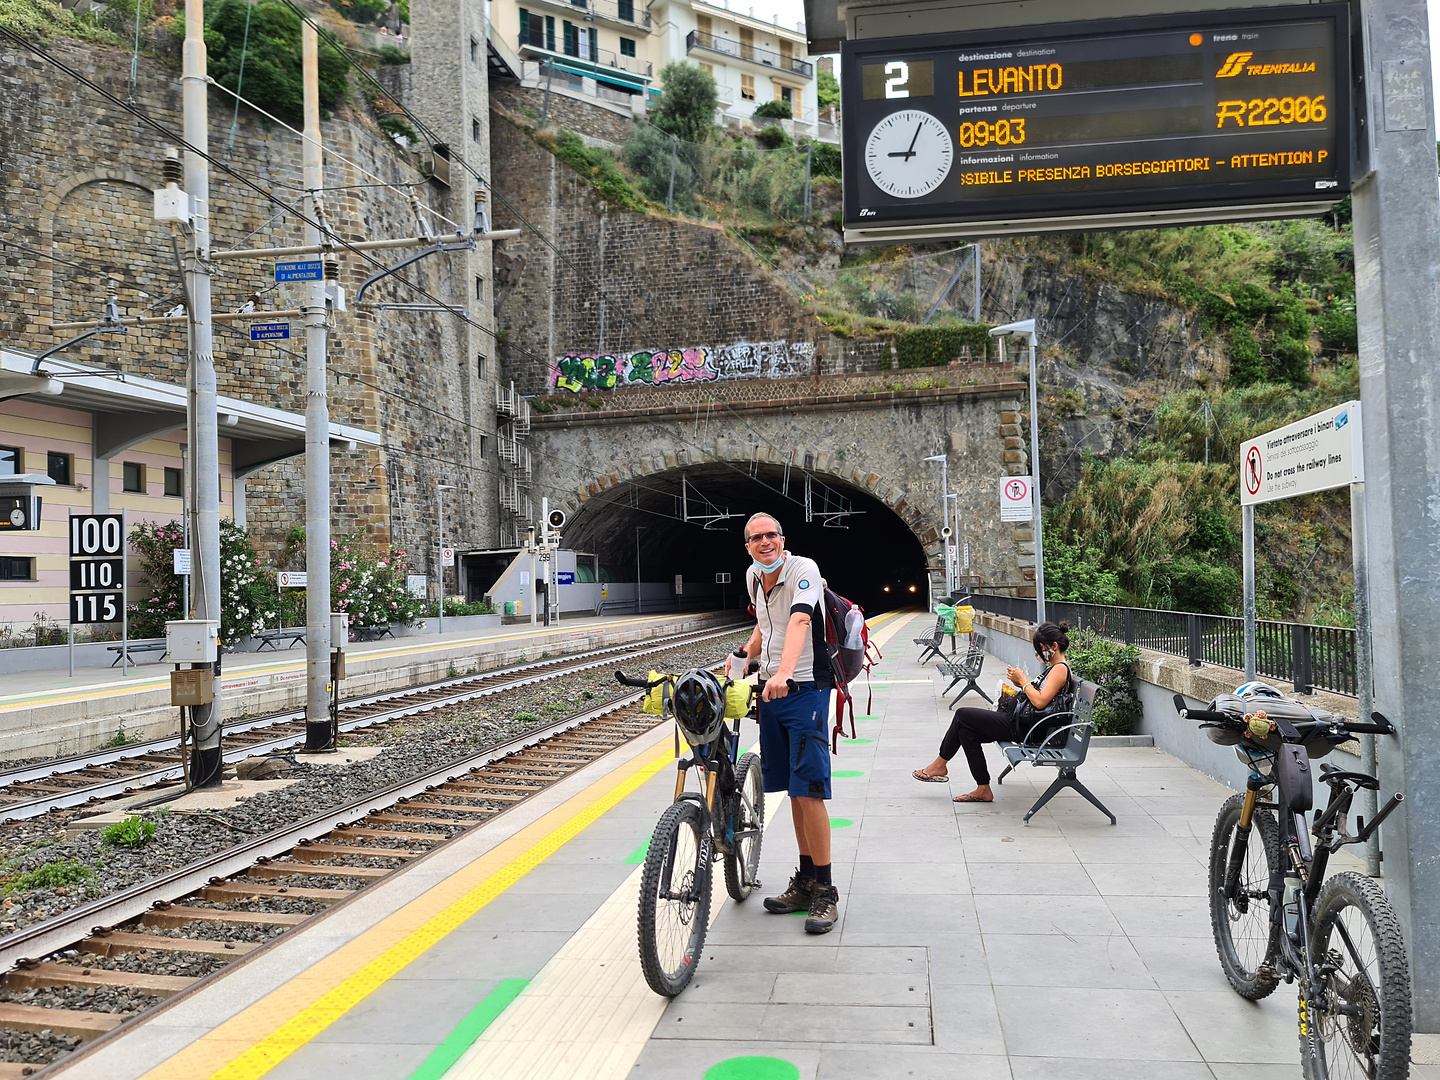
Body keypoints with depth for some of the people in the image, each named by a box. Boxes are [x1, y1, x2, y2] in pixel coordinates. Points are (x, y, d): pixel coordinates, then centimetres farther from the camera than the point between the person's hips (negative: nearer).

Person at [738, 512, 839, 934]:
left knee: (808, 790, -10)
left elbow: (799, 621, -32)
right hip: (770, 690, 7)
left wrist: (783, 672, -46)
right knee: (793, 791, 13)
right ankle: (805, 882, 23)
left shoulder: (803, 569, -14)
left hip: (805, 689, -7)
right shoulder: (753, 576, 9)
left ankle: (825, 892, 1)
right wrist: (744, 655, 11)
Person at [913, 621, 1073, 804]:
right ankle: (983, 789, 6)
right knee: (966, 731, 3)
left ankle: (940, 765, 11)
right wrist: (1021, 684, 5)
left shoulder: (1060, 669, -15)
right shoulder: (1054, 668, 17)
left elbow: (1040, 702, -26)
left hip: (1023, 727, -11)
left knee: (962, 715, -7)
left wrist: (1022, 680, -13)